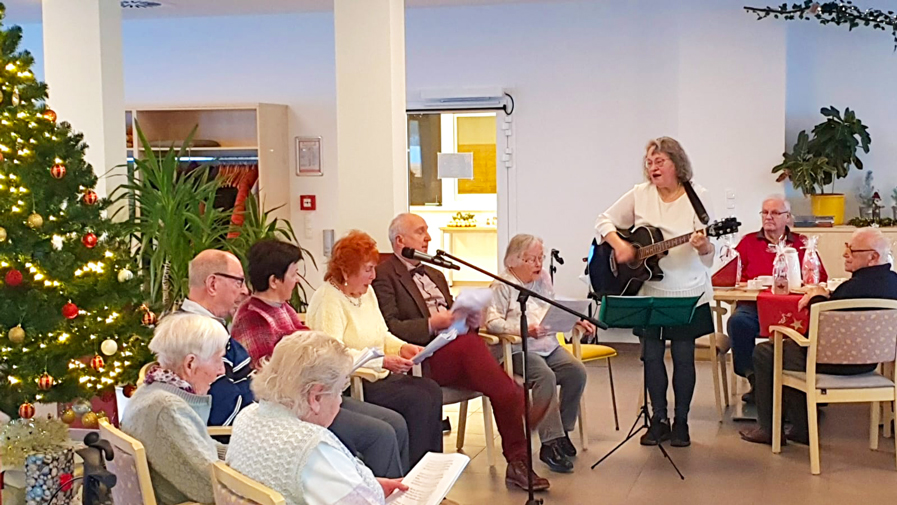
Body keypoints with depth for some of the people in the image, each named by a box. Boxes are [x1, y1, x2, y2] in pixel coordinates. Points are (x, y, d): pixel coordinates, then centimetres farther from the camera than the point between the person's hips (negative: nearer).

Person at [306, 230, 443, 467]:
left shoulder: (367, 292, 14)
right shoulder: (327, 299, -14)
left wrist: (402, 347, 1)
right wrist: (383, 361, -28)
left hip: (379, 375, 9)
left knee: (432, 390, -14)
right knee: (418, 400, -22)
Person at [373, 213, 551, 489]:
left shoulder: (435, 274, 28)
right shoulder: (384, 275, 1)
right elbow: (390, 327, -9)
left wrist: (470, 319, 3)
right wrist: (431, 324, -21)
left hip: (457, 351, 7)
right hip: (424, 357, -7)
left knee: (507, 392, -17)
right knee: (469, 343, -35)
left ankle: (518, 462, -7)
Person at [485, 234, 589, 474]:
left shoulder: (543, 280, 19)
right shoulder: (502, 286, -4)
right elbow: (492, 321, -14)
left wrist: (576, 321, 7)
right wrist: (522, 329, -25)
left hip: (548, 345, 7)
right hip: (519, 350, -7)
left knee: (577, 371, -18)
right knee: (546, 376, -32)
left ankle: (562, 431, -4)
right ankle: (551, 443, -28)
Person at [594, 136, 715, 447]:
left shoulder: (697, 196, -4)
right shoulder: (640, 195, 2)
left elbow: (709, 253, -4)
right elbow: (604, 221, 7)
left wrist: (703, 245, -28)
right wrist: (619, 245, -12)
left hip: (688, 294, -2)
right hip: (648, 291, 2)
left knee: (683, 356, 3)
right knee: (651, 355, 6)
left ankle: (681, 422, 18)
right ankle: (659, 420, 20)